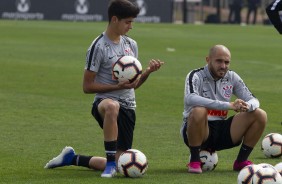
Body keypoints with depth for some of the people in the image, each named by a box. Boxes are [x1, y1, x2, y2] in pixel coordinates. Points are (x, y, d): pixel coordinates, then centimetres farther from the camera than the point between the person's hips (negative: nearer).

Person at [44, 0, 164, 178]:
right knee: (112, 107, -46)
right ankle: (111, 162, -35)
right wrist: (118, 86, -19)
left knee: (117, 165, 3)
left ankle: (72, 158, 27)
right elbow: (88, 86, -10)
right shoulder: (98, 47, -10)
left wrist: (148, 71, -3)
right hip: (105, 102, -6)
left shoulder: (131, 44, 11)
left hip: (128, 107, 6)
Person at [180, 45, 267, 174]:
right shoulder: (196, 76, -11)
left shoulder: (232, 77, 6)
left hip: (221, 132, 5)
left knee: (260, 115, -8)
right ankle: (194, 161, -19)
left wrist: (247, 106, -23)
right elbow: (190, 99, -33)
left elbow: (253, 101, 6)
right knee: (199, 111, -39)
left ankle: (241, 161, 2)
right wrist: (229, 105, -38)